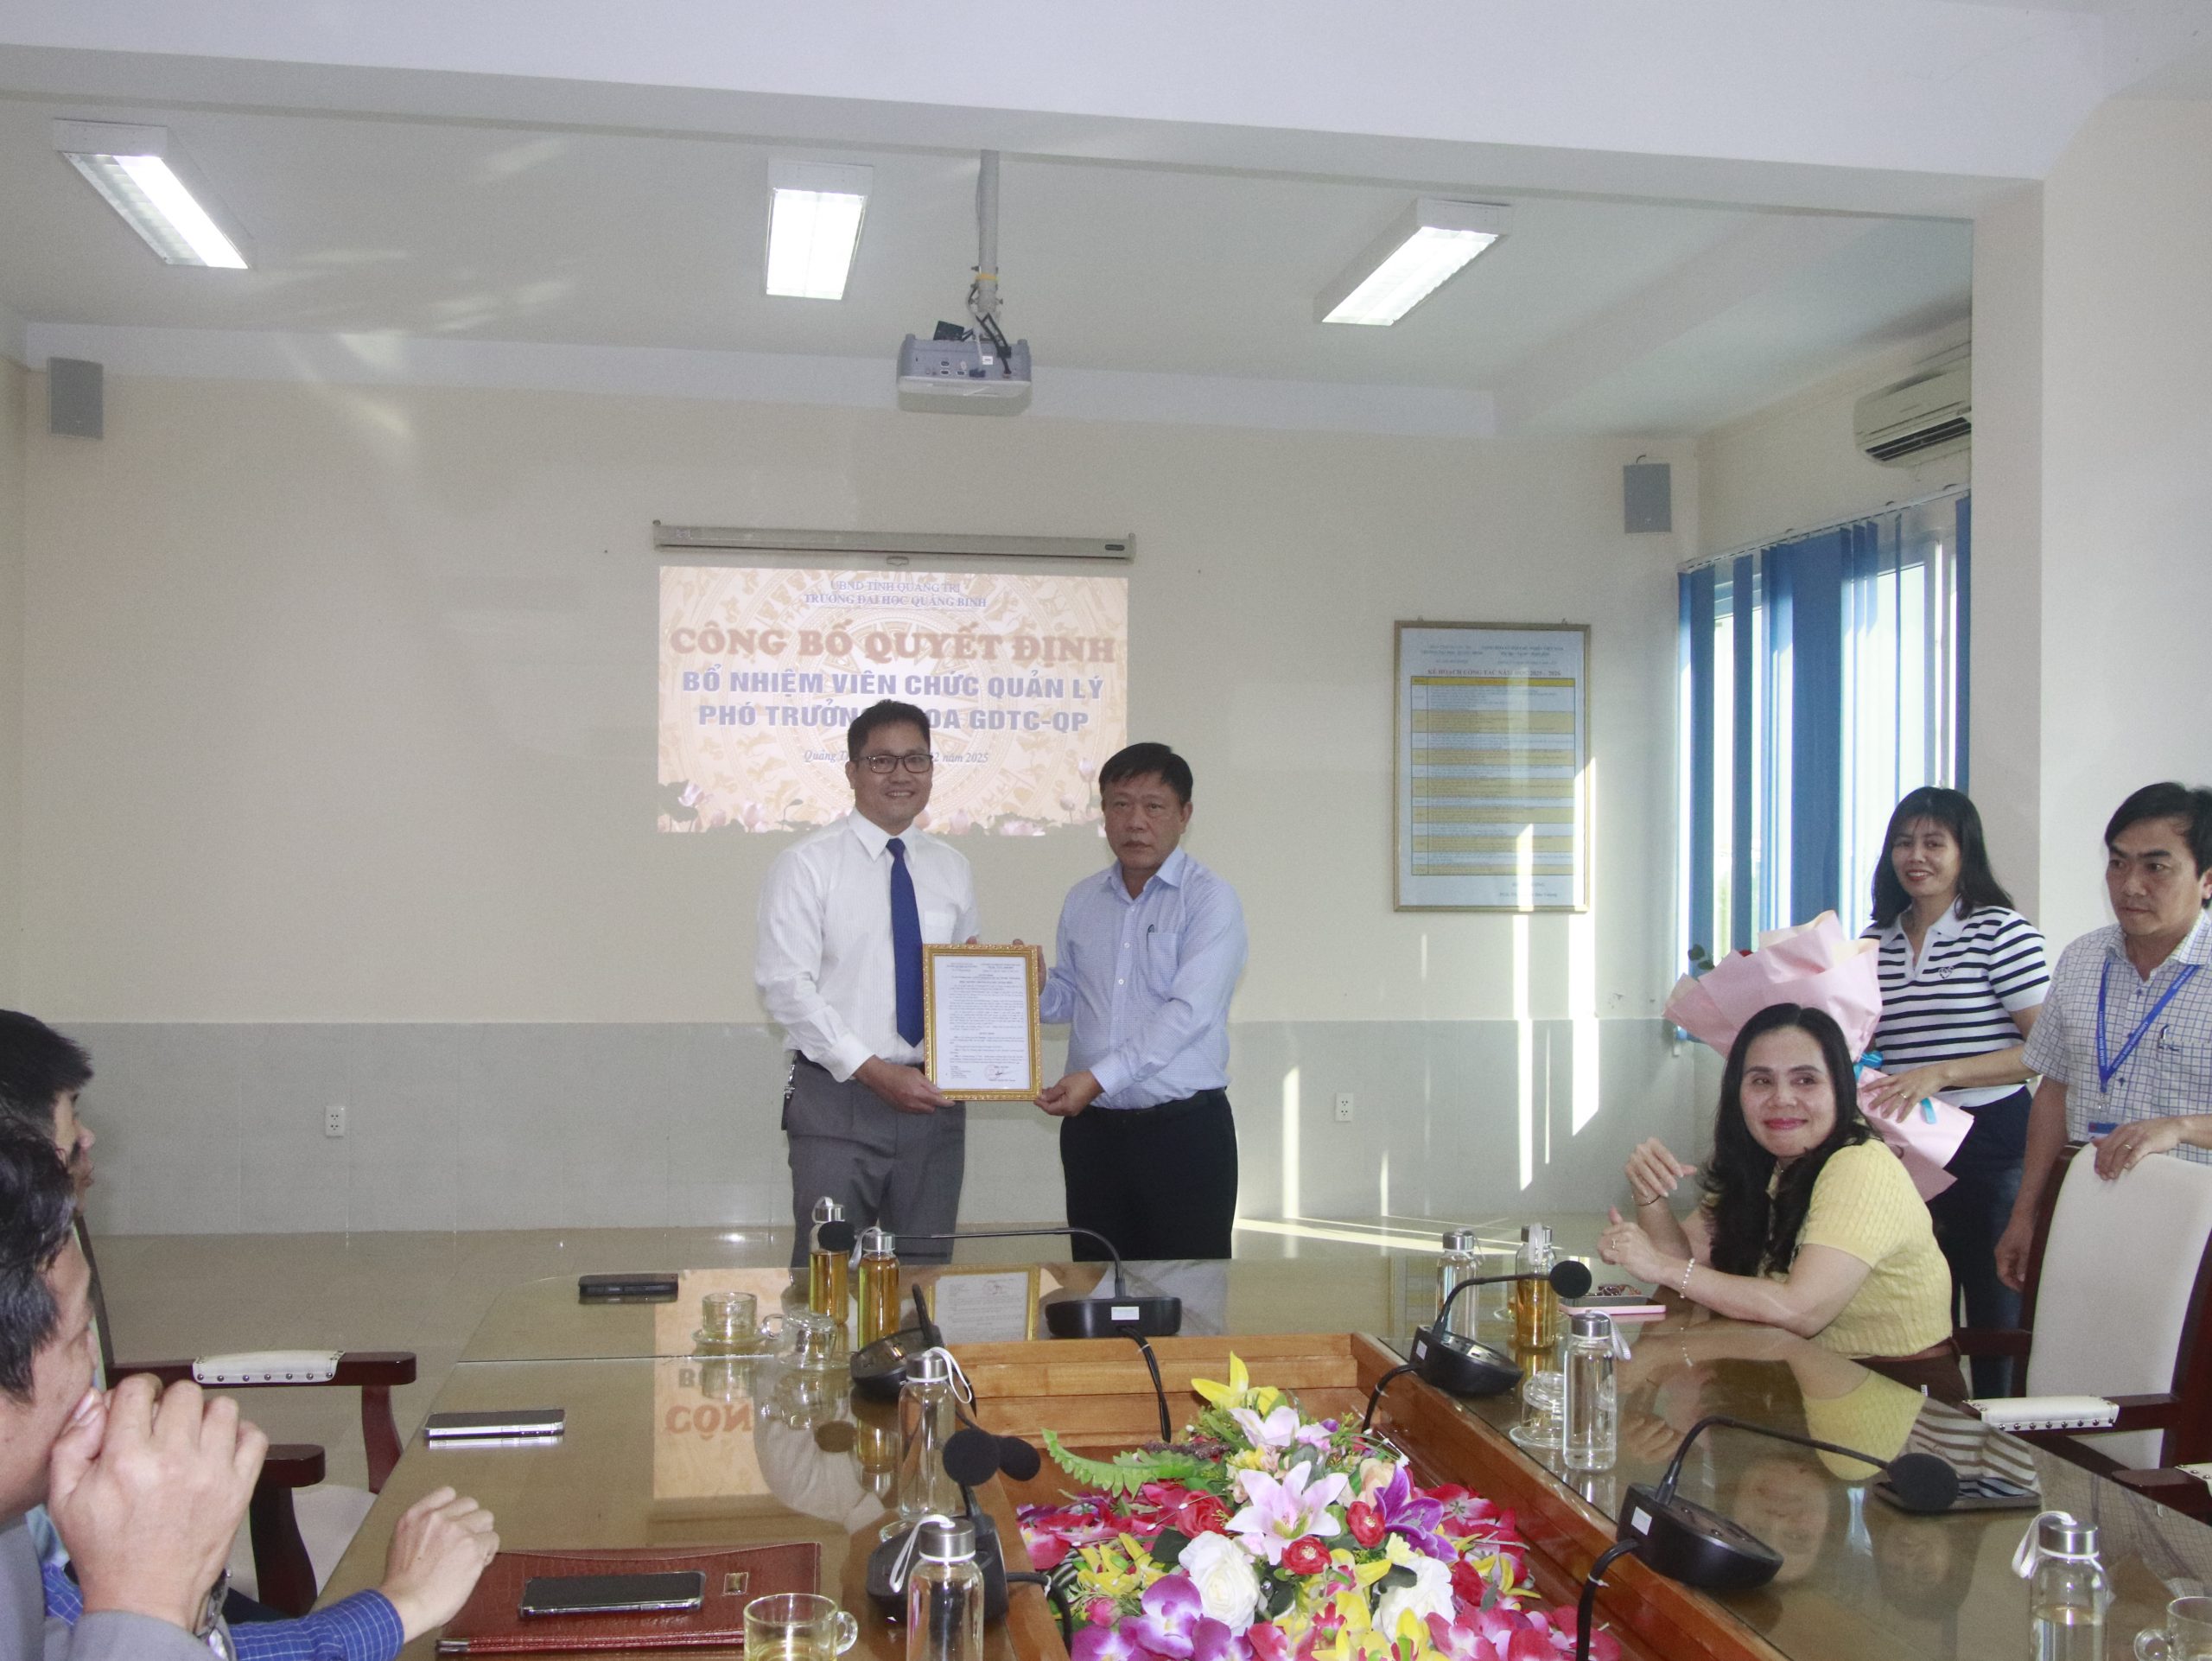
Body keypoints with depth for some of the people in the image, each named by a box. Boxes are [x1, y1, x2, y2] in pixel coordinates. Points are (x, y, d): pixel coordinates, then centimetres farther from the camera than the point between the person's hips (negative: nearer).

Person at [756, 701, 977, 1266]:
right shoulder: (806, 865, -4)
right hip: (837, 1098, -4)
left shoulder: (950, 869, 11)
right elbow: (785, 986, -11)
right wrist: (873, 1070, -18)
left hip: (933, 1098, 4)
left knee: (926, 1270, 11)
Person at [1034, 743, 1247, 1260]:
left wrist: (1099, 1077, -21)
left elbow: (1189, 1011, -16)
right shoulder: (1081, 900, 13)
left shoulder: (1210, 899, -6)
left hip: (1184, 1127, -5)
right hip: (1093, 1130, 5)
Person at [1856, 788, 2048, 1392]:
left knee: (1996, 1313, 3)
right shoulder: (1876, 941, 11)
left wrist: (1942, 1073, -22)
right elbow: (1860, 1045, 19)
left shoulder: (2001, 931, -7)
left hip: (1991, 1145, -5)